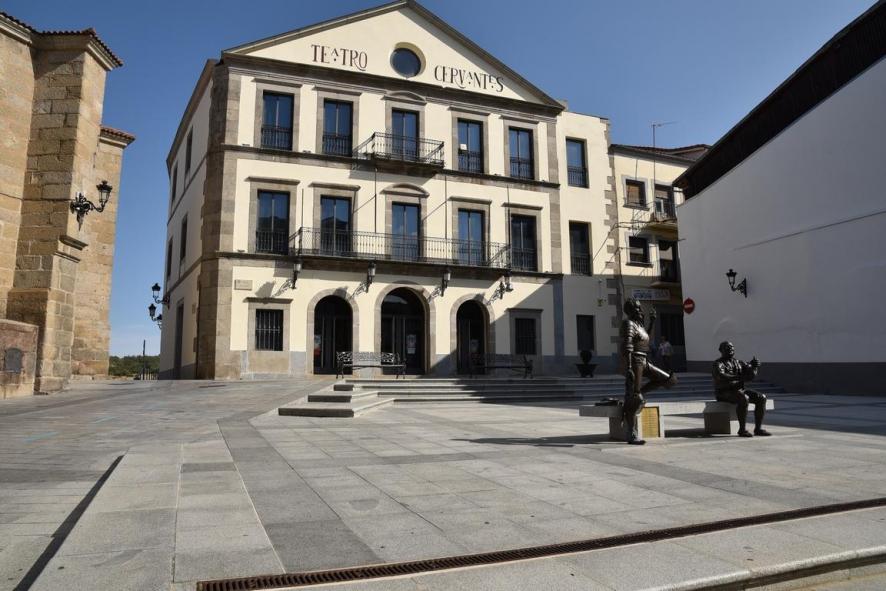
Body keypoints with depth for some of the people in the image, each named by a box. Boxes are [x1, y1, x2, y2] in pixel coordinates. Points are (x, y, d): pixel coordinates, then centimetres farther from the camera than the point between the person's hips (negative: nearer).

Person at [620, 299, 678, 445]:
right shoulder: (628, 324, -12)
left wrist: (652, 321, 26)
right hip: (634, 363, -9)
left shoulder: (637, 323, 16)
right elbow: (626, 348, -21)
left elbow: (645, 335, 37)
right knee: (634, 400, -7)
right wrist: (629, 369, -28)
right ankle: (631, 436, -3)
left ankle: (637, 393, 9)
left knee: (668, 379, 7)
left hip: (643, 362, 9)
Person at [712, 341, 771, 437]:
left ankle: (758, 428, -11)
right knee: (744, 399, -33)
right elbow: (721, 376, -27)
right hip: (725, 393, -7)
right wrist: (739, 377, -35)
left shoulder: (739, 362, 16)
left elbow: (751, 374, 2)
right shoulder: (718, 364, -6)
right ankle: (742, 429, -26)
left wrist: (754, 366, -20)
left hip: (740, 390, 7)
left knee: (761, 397, -11)